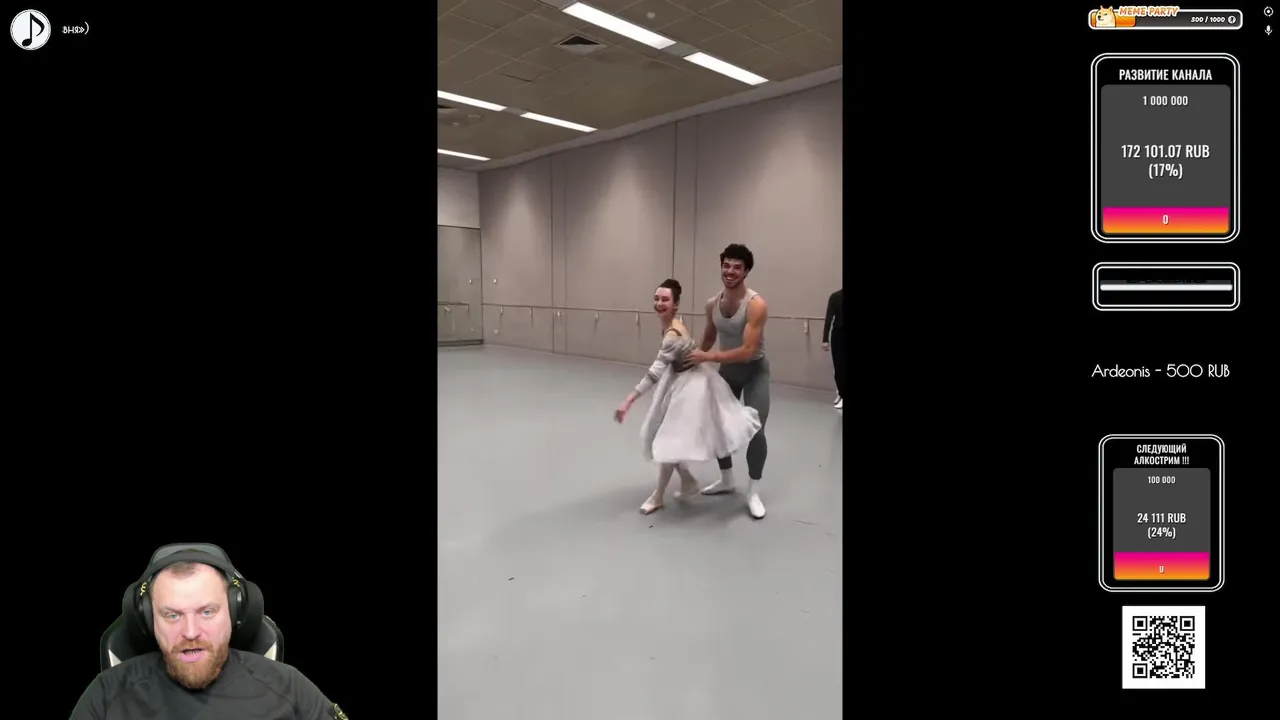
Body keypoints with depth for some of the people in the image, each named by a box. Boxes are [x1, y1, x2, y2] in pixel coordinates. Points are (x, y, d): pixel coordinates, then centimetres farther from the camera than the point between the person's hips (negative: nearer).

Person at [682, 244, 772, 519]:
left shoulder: (756, 305, -28)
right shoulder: (712, 304, -9)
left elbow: (747, 351, -33)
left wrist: (707, 357, -32)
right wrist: (693, 358, 4)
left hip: (754, 370, -6)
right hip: (727, 368, 6)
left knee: (755, 430, -14)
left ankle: (753, 492, 4)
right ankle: (726, 480, 31)